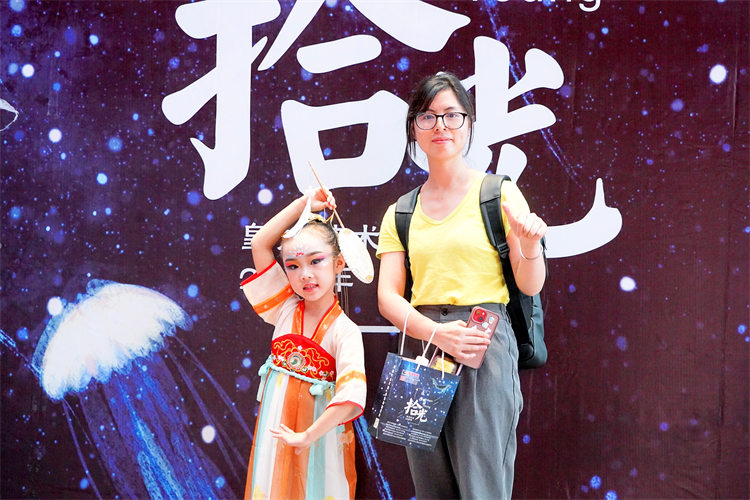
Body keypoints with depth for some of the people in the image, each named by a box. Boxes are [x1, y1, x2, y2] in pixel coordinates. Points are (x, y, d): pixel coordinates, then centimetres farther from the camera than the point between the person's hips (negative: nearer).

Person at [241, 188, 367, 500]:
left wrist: (308, 435, -26)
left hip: (317, 430, -3)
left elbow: (351, 395, -26)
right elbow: (260, 244, -3)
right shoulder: (286, 308, -1)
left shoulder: (345, 332, -14)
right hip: (275, 426, 4)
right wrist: (303, 204, -4)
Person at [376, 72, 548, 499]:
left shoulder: (498, 192, 2)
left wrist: (531, 245, -21)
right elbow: (388, 297, 3)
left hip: (484, 348, -3)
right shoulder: (401, 213, 11)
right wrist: (436, 333, -14)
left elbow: (531, 286, 0)